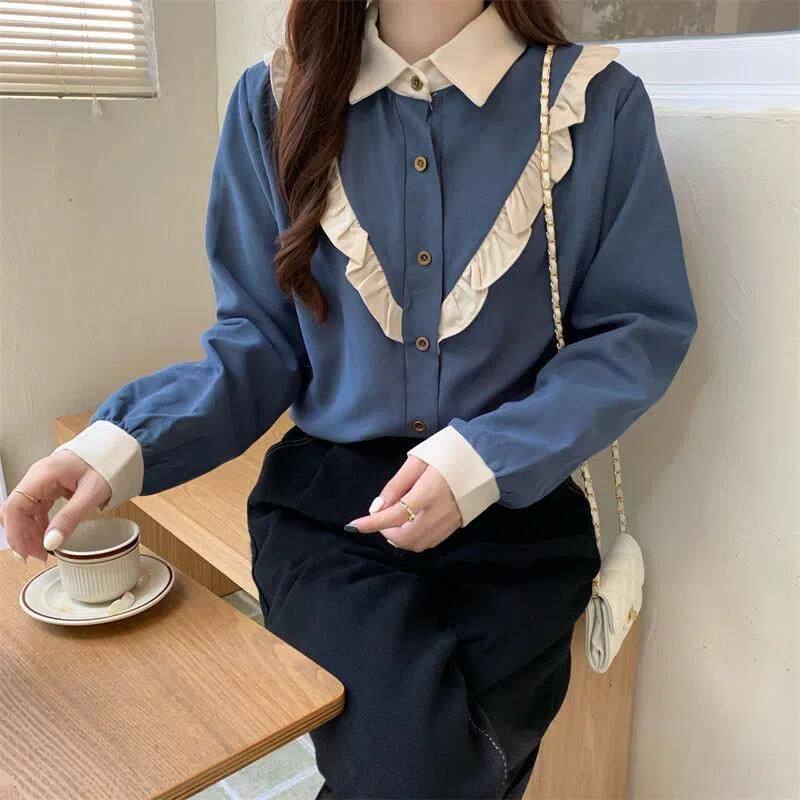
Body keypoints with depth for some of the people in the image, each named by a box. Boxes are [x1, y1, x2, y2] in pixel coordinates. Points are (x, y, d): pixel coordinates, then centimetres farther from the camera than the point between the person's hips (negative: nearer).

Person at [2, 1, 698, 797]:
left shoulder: (597, 103, -2)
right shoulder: (276, 101, 2)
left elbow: (641, 331, -2)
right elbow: (261, 340, 4)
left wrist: (488, 458, -17)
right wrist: (126, 442, -13)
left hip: (517, 515, 1)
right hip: (328, 501, 0)